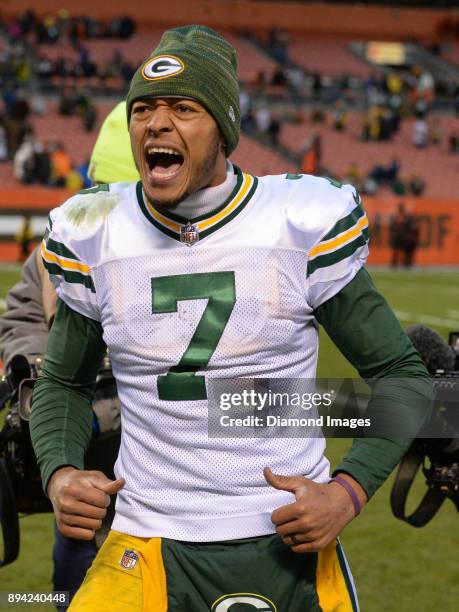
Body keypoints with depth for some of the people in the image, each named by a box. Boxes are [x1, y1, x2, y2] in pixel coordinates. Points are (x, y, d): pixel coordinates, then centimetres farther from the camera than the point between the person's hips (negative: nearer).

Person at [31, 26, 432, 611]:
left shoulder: (304, 226, -6)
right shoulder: (96, 238, 1)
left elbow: (401, 374, 2)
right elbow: (64, 383, 16)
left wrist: (348, 492, -12)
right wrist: (59, 473, -4)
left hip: (293, 542, -1)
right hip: (151, 551, 1)